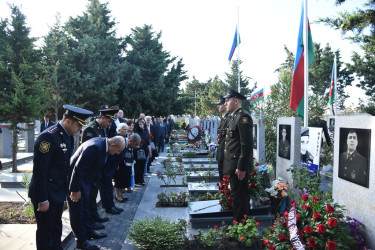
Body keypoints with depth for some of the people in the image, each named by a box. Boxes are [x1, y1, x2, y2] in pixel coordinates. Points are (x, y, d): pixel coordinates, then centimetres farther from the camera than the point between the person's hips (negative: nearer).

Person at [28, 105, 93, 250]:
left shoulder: (68, 135, 4)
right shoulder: (48, 137, -23)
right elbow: (39, 170, -23)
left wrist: (66, 189, 13)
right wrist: (42, 199, -21)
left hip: (58, 193, 8)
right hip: (46, 194, -8)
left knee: (56, 228, 22)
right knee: (45, 232, 7)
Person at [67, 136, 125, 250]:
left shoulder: (104, 145, -3)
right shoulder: (95, 147, -33)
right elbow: (78, 168, -30)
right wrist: (75, 190, -23)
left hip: (85, 180, 10)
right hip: (74, 179, -10)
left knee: (85, 207, 21)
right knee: (77, 209, 1)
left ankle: (87, 231, 36)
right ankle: (81, 240, 13)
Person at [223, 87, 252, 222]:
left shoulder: (243, 116, -15)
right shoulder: (232, 116, 14)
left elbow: (247, 144, -21)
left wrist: (241, 167, -21)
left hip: (239, 165, -10)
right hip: (233, 165, 10)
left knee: (238, 197, 0)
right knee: (236, 195, 18)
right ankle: (239, 222, 32)